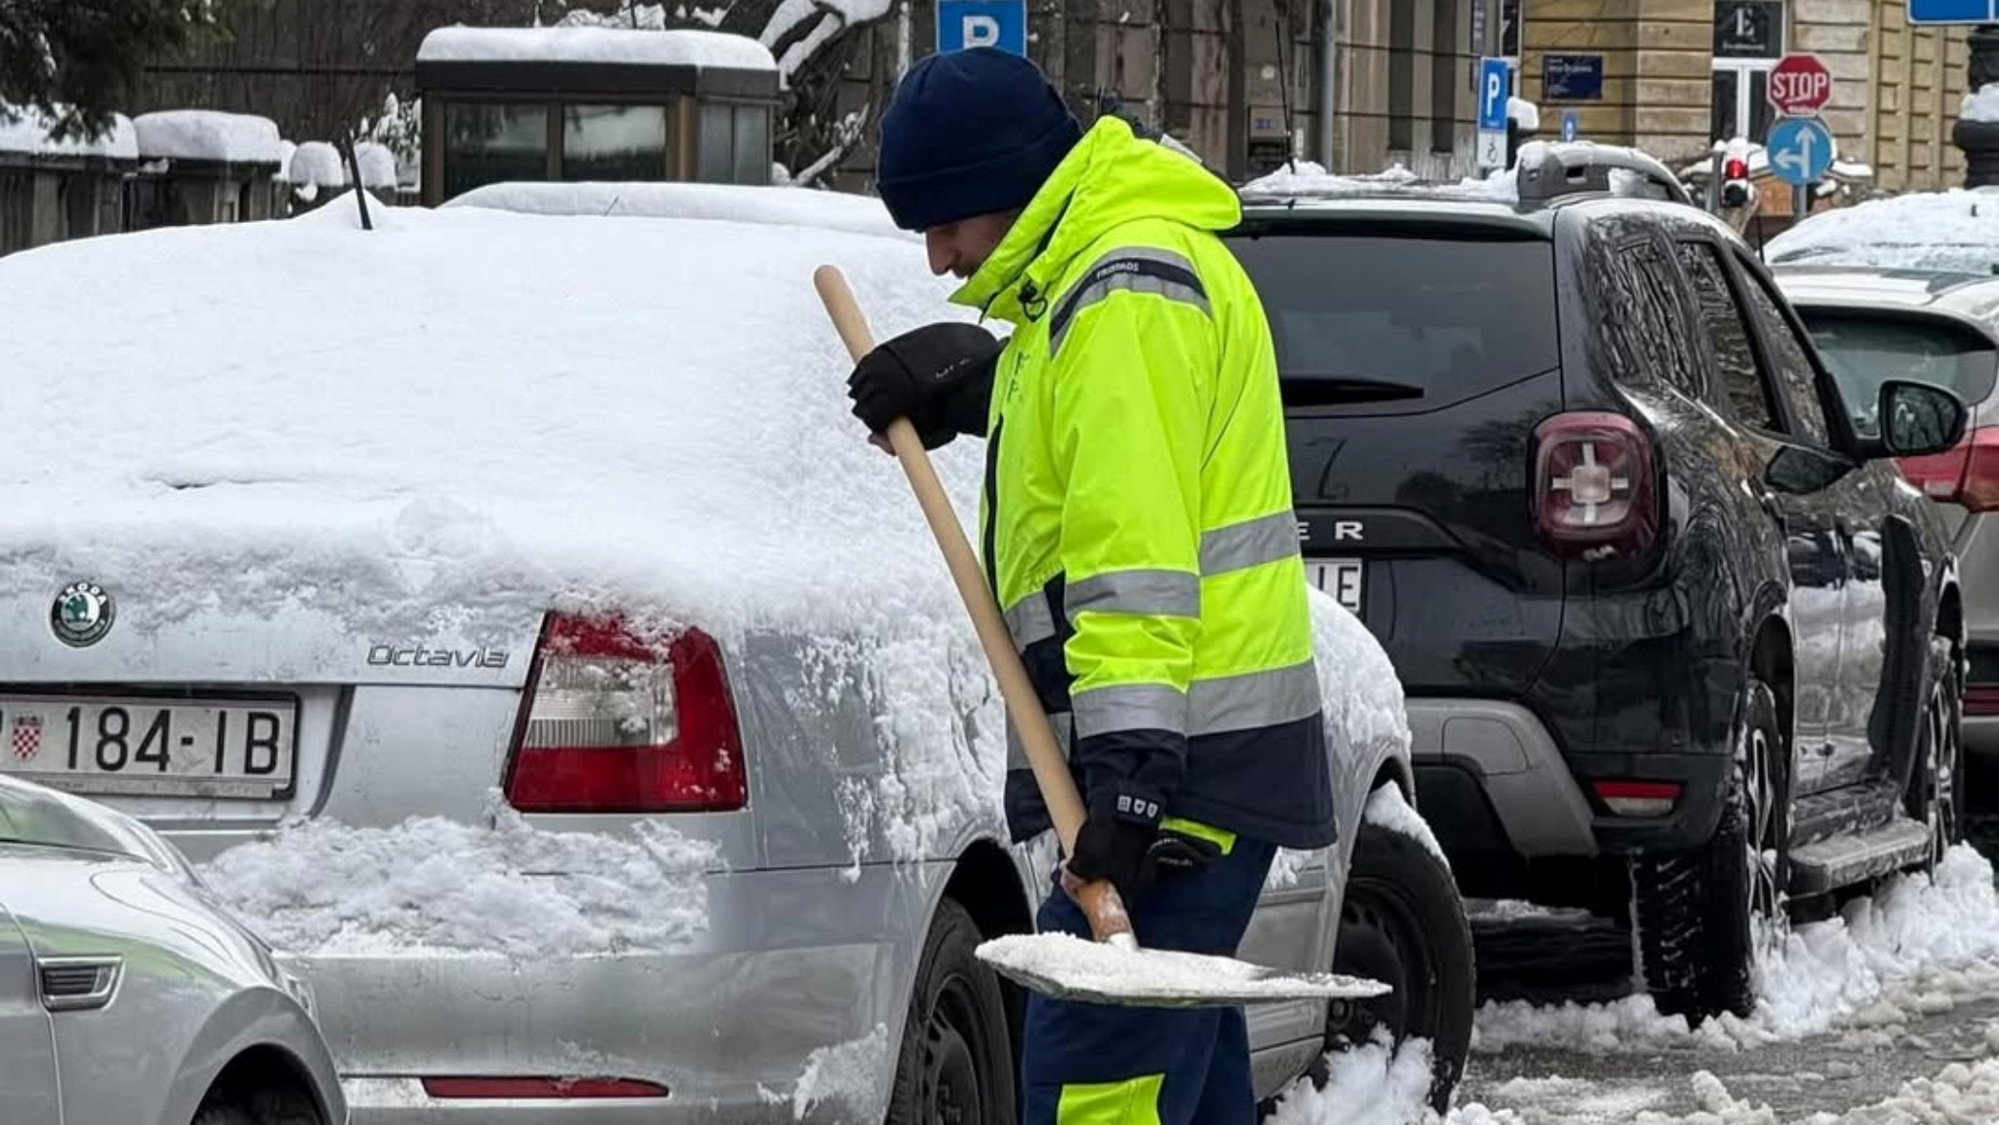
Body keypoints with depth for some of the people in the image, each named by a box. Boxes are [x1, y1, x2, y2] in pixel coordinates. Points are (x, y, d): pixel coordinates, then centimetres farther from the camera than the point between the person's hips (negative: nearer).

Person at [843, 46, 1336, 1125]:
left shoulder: (1129, 293, -16)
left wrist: (1130, 762, -30)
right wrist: (971, 382, 20)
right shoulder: (1089, 277, 18)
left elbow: (1138, 548, -24)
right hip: (1180, 756, 11)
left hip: (1181, 759, -11)